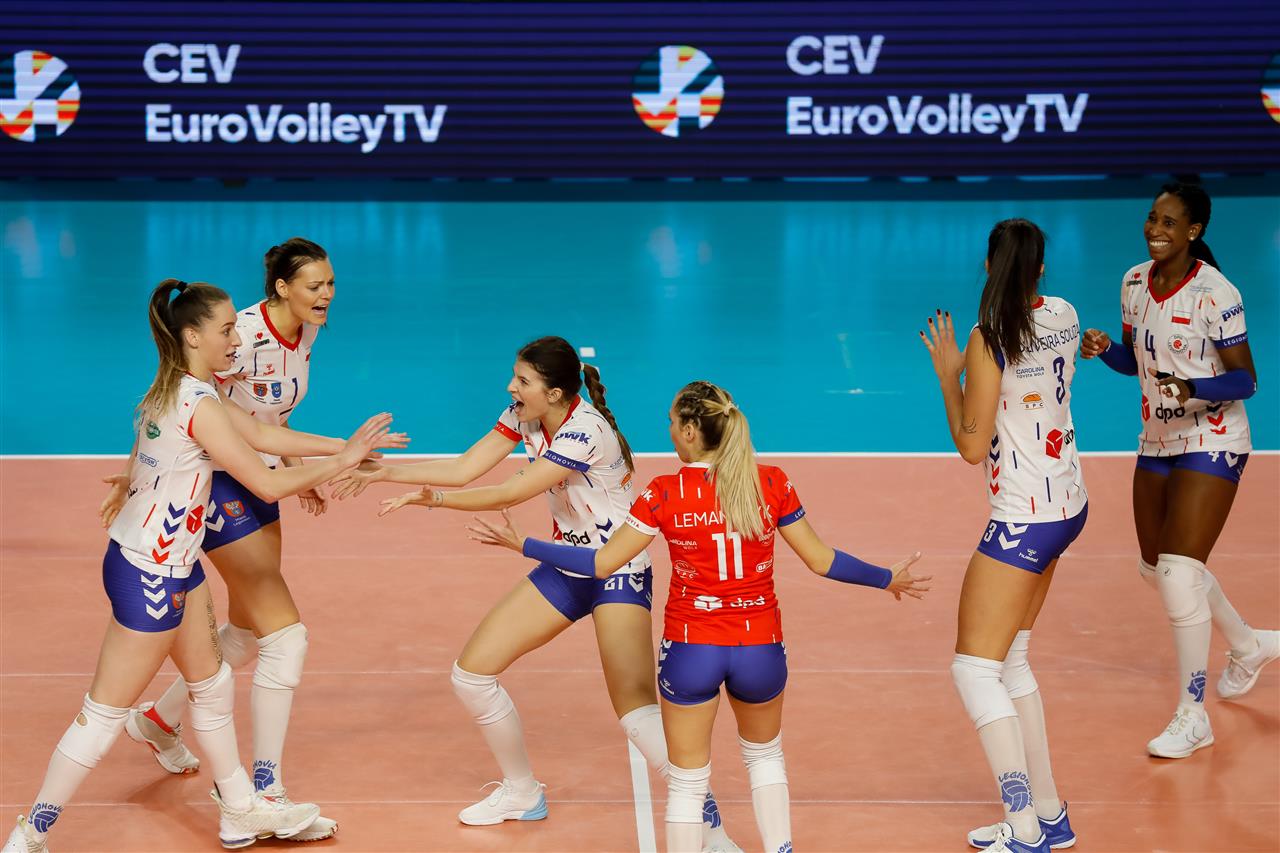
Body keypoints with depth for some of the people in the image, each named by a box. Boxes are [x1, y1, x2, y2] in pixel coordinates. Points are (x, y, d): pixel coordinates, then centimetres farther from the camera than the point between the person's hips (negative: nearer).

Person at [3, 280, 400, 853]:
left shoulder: (178, 391, 5)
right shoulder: (199, 405, -23)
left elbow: (260, 434, 7)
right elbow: (268, 485, -19)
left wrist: (344, 445, 4)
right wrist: (339, 463, -6)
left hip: (173, 566, 10)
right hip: (149, 576, -10)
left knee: (211, 683, 21)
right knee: (105, 714, -1)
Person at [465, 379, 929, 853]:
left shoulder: (665, 494, -11)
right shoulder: (772, 483, -6)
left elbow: (601, 563, -7)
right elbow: (820, 559, 1)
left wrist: (521, 543, 5)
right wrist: (887, 578, 18)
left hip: (690, 649, -2)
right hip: (761, 648, 2)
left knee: (687, 780, 12)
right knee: (764, 752, 29)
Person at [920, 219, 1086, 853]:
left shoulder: (989, 339, -19)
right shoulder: (1064, 316, 4)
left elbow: (972, 446, -13)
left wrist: (948, 375, -2)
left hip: (1024, 517, -9)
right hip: (1067, 504, 9)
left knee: (975, 668, -6)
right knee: (1009, 661, 17)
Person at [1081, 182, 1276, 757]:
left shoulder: (1214, 294, -19)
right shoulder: (1134, 283, 1)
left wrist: (1194, 388, -33)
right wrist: (1106, 349, -8)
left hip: (1211, 444, -8)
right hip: (1158, 441, 8)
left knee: (1180, 570, -15)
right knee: (1157, 568, 16)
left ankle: (1193, 717, -3)